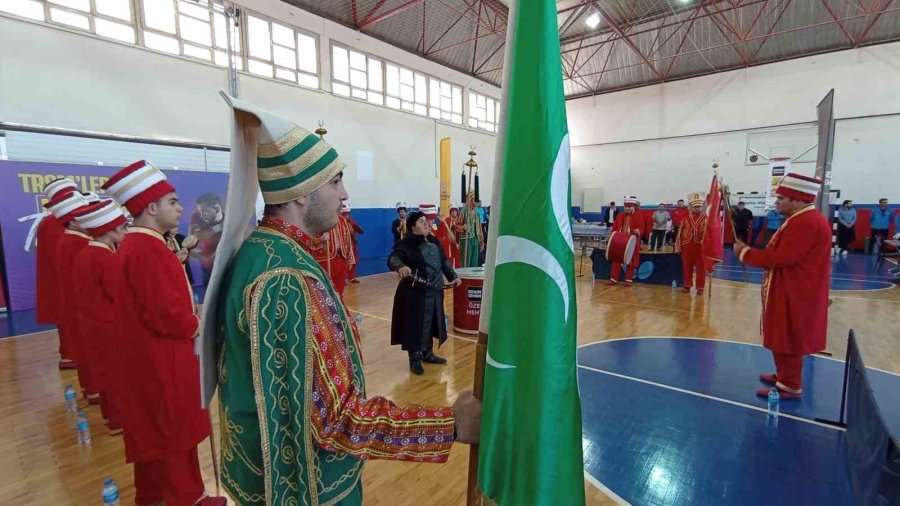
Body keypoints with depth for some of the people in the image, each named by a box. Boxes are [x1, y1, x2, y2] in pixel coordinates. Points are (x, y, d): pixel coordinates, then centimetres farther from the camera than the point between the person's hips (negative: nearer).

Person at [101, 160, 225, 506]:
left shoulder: (136, 243, 9)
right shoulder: (148, 249, -24)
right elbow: (165, 313, -27)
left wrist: (191, 313, 4)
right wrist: (197, 326, -11)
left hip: (149, 356, 10)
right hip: (161, 360, -10)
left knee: (153, 428, 22)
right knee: (174, 430, 6)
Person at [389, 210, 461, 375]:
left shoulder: (434, 241, 12)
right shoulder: (407, 243, -11)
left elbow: (444, 261, 22)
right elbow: (393, 258, -27)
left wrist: (453, 276, 14)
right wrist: (401, 266, -48)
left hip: (435, 291, 8)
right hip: (416, 293, -7)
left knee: (431, 324, 18)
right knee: (416, 326, 1)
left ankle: (428, 354, 36)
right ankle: (415, 360, 16)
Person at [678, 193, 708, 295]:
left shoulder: (707, 219, -3)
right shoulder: (685, 219, 7)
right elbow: (681, 232, 7)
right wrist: (680, 245, 4)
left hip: (701, 247, -3)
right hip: (687, 247, 3)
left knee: (701, 268, 5)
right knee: (687, 267, 10)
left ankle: (700, 288, 12)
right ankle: (687, 286, 21)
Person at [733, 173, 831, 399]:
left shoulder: (806, 222, -22)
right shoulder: (802, 219, 13)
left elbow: (781, 258, -26)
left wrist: (745, 252, -16)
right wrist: (750, 252, 2)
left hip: (794, 295, -10)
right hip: (789, 291, 10)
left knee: (788, 340, 1)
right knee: (783, 338, 20)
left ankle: (790, 387, 12)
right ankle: (784, 376, 33)